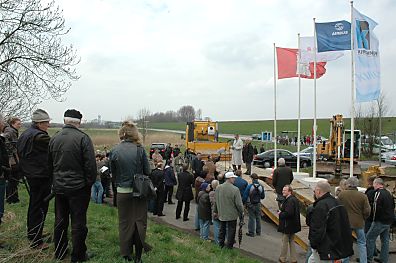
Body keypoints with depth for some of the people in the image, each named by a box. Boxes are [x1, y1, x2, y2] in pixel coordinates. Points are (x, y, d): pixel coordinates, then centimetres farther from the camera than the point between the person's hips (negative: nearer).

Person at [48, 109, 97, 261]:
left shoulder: (54, 139, 3)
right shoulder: (83, 138, -15)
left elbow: (49, 164, 12)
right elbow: (90, 165, -17)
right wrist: (89, 183, -5)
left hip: (59, 187, 6)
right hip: (78, 187, -5)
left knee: (60, 220, 17)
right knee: (78, 222, 5)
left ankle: (59, 252, 31)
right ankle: (78, 256, 15)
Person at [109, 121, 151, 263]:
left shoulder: (114, 151, -8)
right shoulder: (140, 149, -12)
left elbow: (113, 173, 0)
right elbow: (147, 171, -5)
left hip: (122, 192, 1)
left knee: (125, 223, 15)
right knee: (139, 222, 12)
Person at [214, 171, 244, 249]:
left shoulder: (218, 188, -3)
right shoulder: (235, 189, -21)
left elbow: (216, 201, 7)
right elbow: (239, 203, -16)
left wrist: (216, 211, 18)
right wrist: (241, 212, -1)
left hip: (221, 214, 5)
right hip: (232, 214, -5)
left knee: (222, 229, 19)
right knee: (231, 229, 10)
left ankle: (221, 244, 31)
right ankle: (229, 245, 17)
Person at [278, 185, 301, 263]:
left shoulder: (290, 201, -25)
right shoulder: (294, 199, 7)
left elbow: (288, 213, -32)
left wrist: (280, 214, -15)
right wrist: (282, 209, 4)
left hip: (287, 225, -10)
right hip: (293, 225, 10)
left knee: (284, 242, 7)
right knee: (291, 242, 19)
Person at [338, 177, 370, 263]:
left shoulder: (341, 194, -10)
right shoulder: (363, 196, -8)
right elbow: (367, 211, -6)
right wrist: (362, 219, 13)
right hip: (359, 222, 0)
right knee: (361, 243, 16)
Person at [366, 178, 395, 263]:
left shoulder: (378, 193, -17)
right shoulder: (388, 193, 12)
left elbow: (376, 208, -21)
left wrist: (374, 218, -7)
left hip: (380, 221, -9)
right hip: (389, 220, 9)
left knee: (370, 237, -2)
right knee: (385, 240, 14)